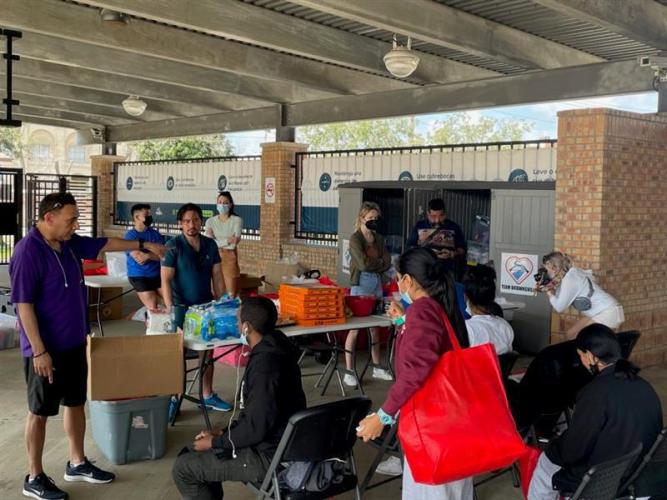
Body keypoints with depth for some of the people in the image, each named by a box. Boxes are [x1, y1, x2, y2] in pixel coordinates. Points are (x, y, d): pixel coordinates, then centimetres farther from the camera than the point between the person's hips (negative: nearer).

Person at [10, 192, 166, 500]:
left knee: (76, 403, 17)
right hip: (46, 349, -8)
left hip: (74, 343, 8)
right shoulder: (28, 252, -21)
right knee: (40, 412, 5)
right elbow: (23, 305, -22)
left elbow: (104, 244, 20)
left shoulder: (69, 243, 3)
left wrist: (143, 245, 24)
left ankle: (77, 463, 32)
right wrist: (39, 351, -23)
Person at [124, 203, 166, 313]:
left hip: (157, 275, 4)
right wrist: (155, 254, -8)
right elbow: (138, 258, -17)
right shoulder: (130, 235, -6)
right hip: (139, 277, -4)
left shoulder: (155, 234, 6)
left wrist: (147, 255, -19)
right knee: (153, 308, -9)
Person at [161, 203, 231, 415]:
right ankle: (172, 398, 10)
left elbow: (217, 276, 8)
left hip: (206, 306, 5)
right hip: (182, 307, -5)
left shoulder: (210, 245, 4)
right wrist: (170, 309, -20)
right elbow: (166, 280, -13)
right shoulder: (173, 246, -10)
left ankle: (208, 395, 25)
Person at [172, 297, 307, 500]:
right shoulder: (274, 350, 4)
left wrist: (215, 442, -10)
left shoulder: (264, 364, -27)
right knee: (193, 451, 20)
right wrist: (223, 432, 9)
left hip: (270, 456, -10)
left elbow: (255, 428, -24)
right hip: (280, 443, 10)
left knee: (183, 469, -3)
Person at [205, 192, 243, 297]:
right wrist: (227, 241, -17)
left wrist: (218, 243, -8)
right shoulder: (210, 221, 7)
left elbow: (234, 243, -11)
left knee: (231, 295, -5)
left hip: (230, 259, -2)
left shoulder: (237, 220, 0)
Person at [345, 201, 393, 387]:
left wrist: (372, 264, -8)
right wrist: (379, 262, 0)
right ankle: (349, 371, -1)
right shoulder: (355, 238, -5)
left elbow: (387, 263, 6)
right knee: (355, 328, -6)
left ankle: (377, 368, 21)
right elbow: (363, 264, -15)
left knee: (375, 327, 11)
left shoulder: (379, 238, 13)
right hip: (361, 283, -6)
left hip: (377, 283, 6)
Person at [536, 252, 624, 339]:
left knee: (571, 335, -8)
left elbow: (559, 307, -14)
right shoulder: (572, 273, 8)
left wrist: (548, 291, -3)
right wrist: (550, 289, 0)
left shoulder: (569, 279, -19)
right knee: (570, 334, 11)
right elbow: (560, 298, 13)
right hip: (603, 312, 10)